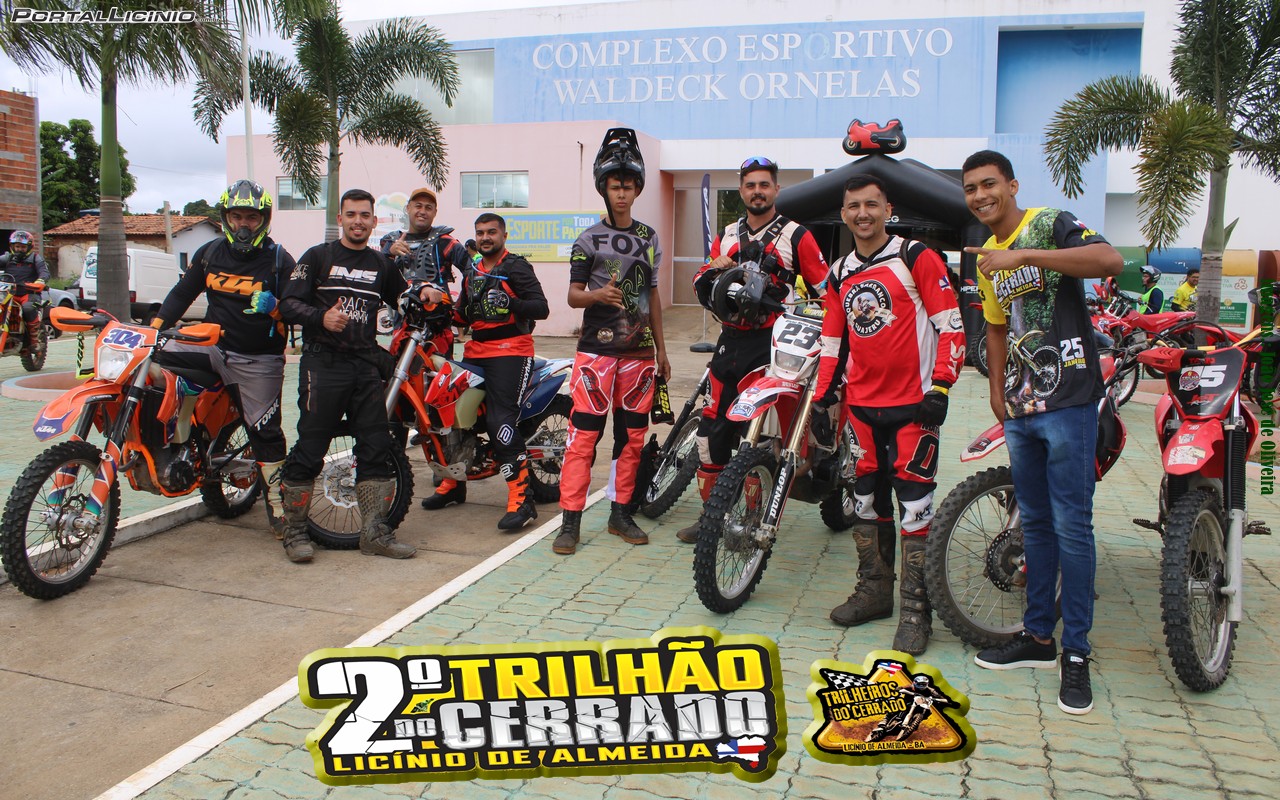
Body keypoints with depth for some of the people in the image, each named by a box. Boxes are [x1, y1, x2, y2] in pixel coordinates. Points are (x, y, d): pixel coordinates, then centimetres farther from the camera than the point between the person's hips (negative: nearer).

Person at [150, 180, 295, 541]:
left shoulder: (279, 259, -3)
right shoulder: (209, 253, 9)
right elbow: (182, 293, 12)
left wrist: (275, 308, -21)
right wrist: (154, 327, 2)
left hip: (259, 359, -4)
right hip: (214, 346, 4)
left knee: (265, 432, -1)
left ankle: (278, 505, 10)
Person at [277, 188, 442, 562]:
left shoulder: (381, 264, 18)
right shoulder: (317, 257, 5)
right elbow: (289, 303, -1)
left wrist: (424, 292, 8)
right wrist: (321, 317, -19)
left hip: (365, 365, 5)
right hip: (323, 363, -4)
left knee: (376, 448, 3)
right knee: (309, 449, -5)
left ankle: (374, 531, 11)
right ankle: (295, 531, 6)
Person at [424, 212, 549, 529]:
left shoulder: (516, 267, -2)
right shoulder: (472, 273, 23)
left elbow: (541, 308, -12)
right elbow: (464, 317, 23)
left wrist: (510, 303, -29)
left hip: (510, 351, -8)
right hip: (475, 351, 8)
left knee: (500, 422, -20)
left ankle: (521, 500, -19)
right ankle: (453, 482, 25)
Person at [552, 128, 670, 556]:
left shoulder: (649, 237, 14)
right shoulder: (589, 240, 2)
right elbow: (573, 295, 0)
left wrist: (661, 349, 17)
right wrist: (597, 295, -22)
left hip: (639, 350, 4)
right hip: (597, 347, -4)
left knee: (632, 433, 7)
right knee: (584, 432, -8)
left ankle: (620, 513, 19)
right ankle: (570, 520, -2)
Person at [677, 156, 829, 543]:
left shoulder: (796, 235, 3)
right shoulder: (727, 236, 19)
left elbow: (824, 290, 2)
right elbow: (701, 287, 20)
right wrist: (712, 269, 0)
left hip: (772, 344, -5)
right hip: (730, 341, 5)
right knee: (714, 426, 3)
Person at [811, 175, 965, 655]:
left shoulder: (917, 258, -4)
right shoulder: (840, 275, 13)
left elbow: (951, 326, -7)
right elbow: (832, 343, 18)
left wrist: (940, 388, -14)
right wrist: (821, 400, 13)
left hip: (912, 404, -6)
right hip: (860, 405, 6)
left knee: (914, 504, -5)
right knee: (862, 497, 11)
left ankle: (915, 608, 4)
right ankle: (874, 589, 26)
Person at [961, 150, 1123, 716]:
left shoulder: (1050, 224, -8)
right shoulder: (985, 258, 16)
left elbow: (1111, 260, -27)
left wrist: (1022, 254, -29)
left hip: (1068, 402, -8)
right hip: (1020, 408, 8)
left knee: (1071, 527, -4)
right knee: (1035, 524, 15)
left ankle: (1076, 653, 7)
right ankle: (1038, 636, 26)